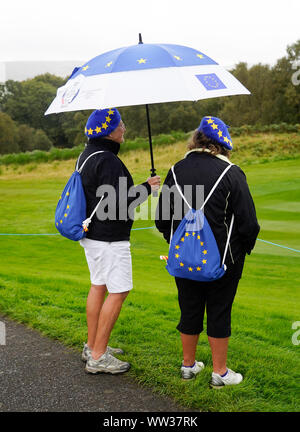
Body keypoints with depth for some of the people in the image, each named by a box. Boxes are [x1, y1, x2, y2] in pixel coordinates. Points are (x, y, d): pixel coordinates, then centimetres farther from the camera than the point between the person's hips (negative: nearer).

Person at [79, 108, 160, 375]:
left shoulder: (87, 155, 12)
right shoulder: (107, 161, -21)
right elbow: (116, 203, -25)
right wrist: (146, 188, -14)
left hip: (91, 233, 11)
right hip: (109, 238, -11)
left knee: (98, 287, 17)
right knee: (118, 292, -4)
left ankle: (92, 346, 28)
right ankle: (98, 357, 2)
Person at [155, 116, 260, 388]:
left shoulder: (176, 171, 0)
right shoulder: (231, 173, -13)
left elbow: (162, 219, 5)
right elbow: (248, 221, -12)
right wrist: (245, 247, 7)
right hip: (222, 259, -4)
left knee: (189, 311, 16)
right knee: (219, 312, 8)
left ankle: (189, 365, 30)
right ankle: (220, 372, 19)